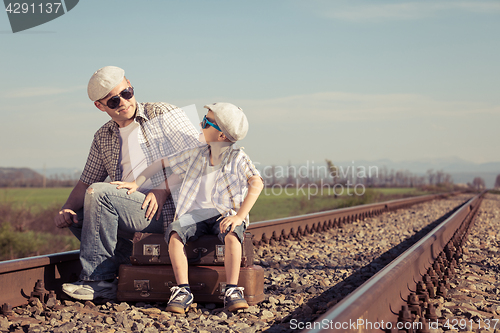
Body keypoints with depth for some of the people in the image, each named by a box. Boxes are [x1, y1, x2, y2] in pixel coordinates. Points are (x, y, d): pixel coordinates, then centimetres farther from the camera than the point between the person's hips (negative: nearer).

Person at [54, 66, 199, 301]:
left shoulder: (162, 114, 1)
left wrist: (165, 189, -18)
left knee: (99, 194, -23)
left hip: (168, 210, -7)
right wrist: (66, 210, -3)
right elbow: (86, 182, 17)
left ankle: (97, 281, -17)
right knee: (76, 217, -5)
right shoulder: (102, 138, 16)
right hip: (133, 210, 7)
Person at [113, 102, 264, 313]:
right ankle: (182, 290, -30)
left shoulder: (237, 158, -3)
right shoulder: (197, 155, 11)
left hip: (224, 214, -3)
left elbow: (256, 183, -18)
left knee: (232, 234, -38)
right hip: (195, 214, 4)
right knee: (174, 233, -28)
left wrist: (240, 216, -29)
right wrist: (136, 183, 13)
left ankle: (232, 291, -34)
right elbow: (163, 163, 21)